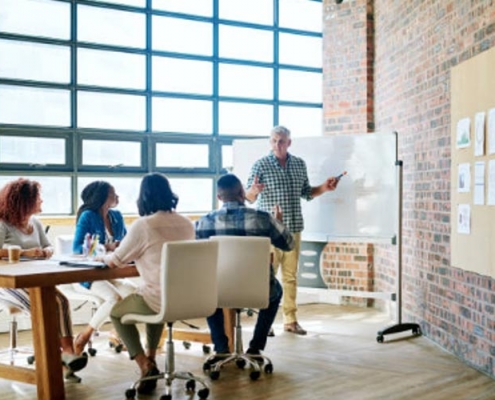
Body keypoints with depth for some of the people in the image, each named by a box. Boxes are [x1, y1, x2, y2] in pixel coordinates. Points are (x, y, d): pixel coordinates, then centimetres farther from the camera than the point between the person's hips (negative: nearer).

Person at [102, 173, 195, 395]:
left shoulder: (143, 225, -12)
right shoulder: (187, 224, 7)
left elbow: (115, 261, -1)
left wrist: (101, 257, 21)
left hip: (160, 299, -6)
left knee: (116, 312, 22)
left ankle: (145, 366, 8)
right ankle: (151, 358, 39)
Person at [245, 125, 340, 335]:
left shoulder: (300, 164, 10)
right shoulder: (261, 165, -4)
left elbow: (307, 193, 18)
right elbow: (249, 197, -8)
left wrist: (324, 188, 2)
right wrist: (254, 190, -30)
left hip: (294, 228, 4)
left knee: (291, 275, 10)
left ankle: (290, 320, 19)